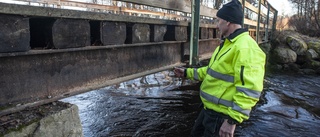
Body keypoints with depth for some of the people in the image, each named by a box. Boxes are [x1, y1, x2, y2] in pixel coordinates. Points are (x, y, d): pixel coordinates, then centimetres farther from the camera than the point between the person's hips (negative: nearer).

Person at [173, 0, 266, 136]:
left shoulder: (246, 48, -23)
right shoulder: (227, 44, 11)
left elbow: (250, 90, -29)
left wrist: (233, 120, -29)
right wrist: (187, 73, 19)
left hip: (221, 113, -10)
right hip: (209, 107, 10)